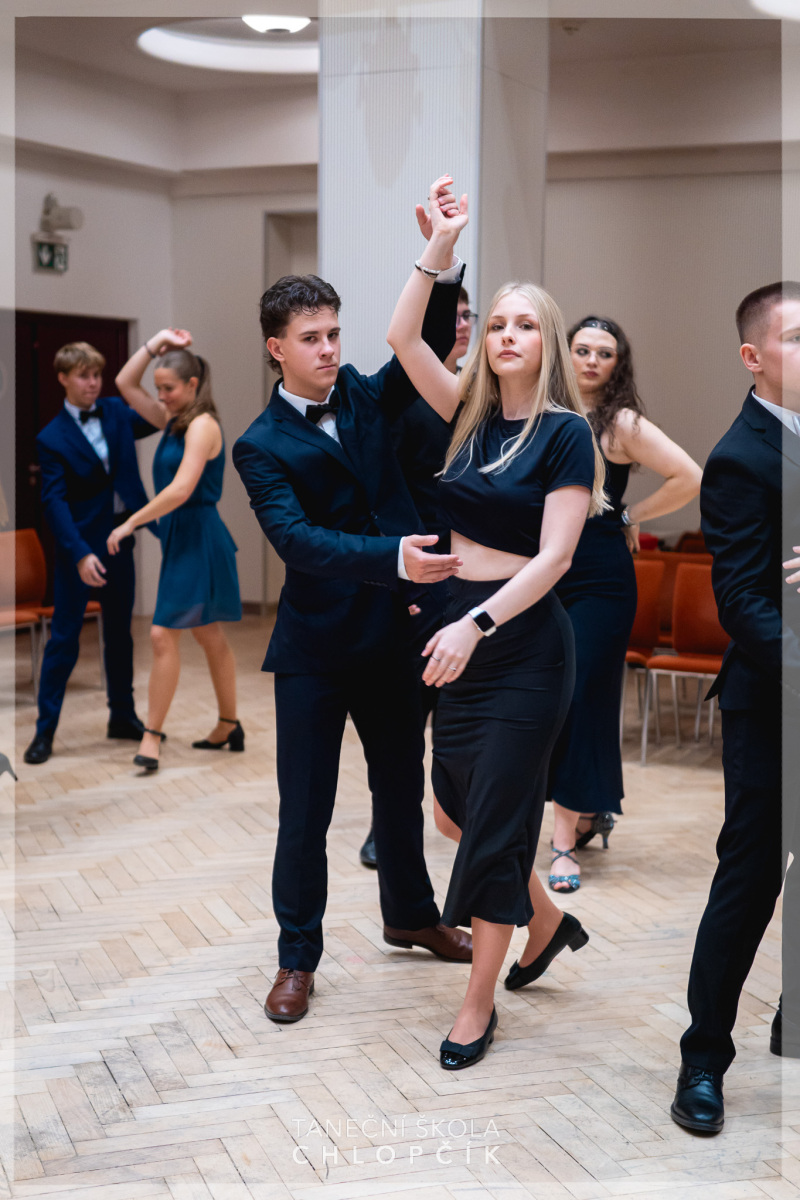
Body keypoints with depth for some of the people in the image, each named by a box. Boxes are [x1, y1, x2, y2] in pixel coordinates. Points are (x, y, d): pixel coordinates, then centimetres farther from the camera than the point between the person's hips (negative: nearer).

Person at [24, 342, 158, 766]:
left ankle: (122, 715, 27)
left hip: (120, 540, 5)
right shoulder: (52, 438, -11)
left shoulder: (116, 411, 4)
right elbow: (54, 501, -16)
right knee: (64, 637, -2)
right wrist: (80, 554, -26)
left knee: (120, 632, 15)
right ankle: (45, 730, 5)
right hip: (80, 545, -5)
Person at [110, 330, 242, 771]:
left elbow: (181, 490, -24)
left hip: (198, 539, -9)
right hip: (179, 537, 9)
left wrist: (131, 523, -20)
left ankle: (152, 735, -7)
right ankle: (229, 726, 23)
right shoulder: (171, 420, 12)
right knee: (209, 636, 15)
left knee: (163, 635, -11)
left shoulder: (203, 425, -14)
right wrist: (157, 343, 6)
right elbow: (125, 383, 16)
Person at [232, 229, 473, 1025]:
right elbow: (299, 541, -23)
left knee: (401, 787, 20)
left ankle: (410, 915, 40)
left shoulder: (365, 398, 4)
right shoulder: (261, 447, -9)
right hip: (315, 647, -4)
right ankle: (297, 958, 18)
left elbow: (430, 345, -10)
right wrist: (393, 557, -36)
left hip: (389, 635, 5)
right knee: (304, 811, 3)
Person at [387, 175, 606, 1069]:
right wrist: (440, 244, -5)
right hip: (458, 631, 7)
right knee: (454, 806, 15)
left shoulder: (566, 433, -10)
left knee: (494, 822, -1)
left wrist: (474, 625, -25)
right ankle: (540, 913, 40)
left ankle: (479, 1003, 12)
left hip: (522, 643, -6)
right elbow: (401, 338, 1)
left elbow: (553, 557, -16)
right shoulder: (474, 415, 7)